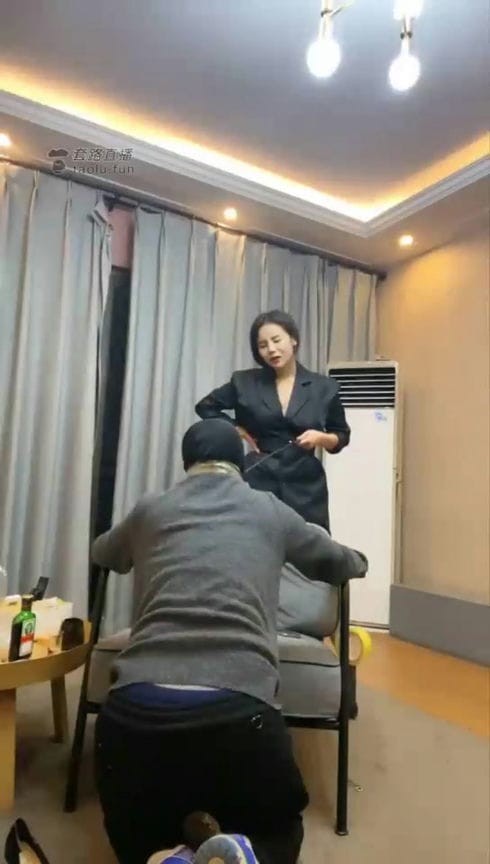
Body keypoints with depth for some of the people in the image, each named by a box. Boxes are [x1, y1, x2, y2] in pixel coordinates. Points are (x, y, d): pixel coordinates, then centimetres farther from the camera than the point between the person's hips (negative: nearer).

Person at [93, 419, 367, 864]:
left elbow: (101, 555, 42)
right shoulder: (270, 510, 17)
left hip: (134, 706, 2)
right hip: (237, 707, -1)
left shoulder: (150, 510, 19)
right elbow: (343, 564, 34)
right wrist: (359, 559, 58)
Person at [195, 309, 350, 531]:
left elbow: (342, 436, 12)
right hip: (259, 481, 0)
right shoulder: (245, 383, 2)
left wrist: (321, 438, -8)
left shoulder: (324, 387, 2)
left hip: (306, 486, 0)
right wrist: (237, 430, 3)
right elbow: (205, 406, 15)